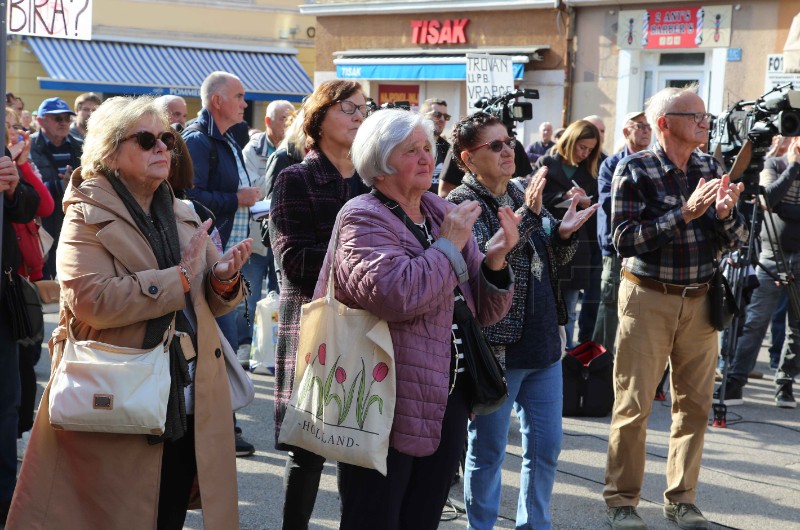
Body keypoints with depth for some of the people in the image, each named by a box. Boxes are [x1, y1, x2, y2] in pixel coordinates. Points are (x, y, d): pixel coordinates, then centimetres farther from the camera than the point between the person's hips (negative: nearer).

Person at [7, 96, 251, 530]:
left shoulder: (182, 216, 14)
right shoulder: (87, 217, -6)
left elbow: (211, 302, 16)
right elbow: (92, 301, -22)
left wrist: (223, 278, -7)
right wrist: (180, 277, -18)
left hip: (190, 404, 6)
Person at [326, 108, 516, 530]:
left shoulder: (444, 214, 11)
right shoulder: (362, 220, -9)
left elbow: (484, 311, 13)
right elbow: (395, 295, -28)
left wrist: (495, 260, -6)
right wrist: (449, 246, -17)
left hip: (447, 401, 7)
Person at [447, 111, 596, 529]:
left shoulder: (524, 195, 10)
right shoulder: (461, 204, -10)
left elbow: (550, 261, 17)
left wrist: (564, 233, -3)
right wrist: (527, 215, -30)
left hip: (542, 341, 7)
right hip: (495, 347, -7)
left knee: (546, 446, 12)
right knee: (488, 451, 5)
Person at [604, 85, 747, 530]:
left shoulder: (711, 169, 6)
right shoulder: (635, 170, -9)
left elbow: (738, 239, 7)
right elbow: (625, 240, -18)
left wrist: (725, 213, -16)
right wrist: (686, 213, -24)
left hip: (700, 300, 5)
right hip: (649, 297, -5)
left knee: (695, 405, 9)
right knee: (634, 404, 0)